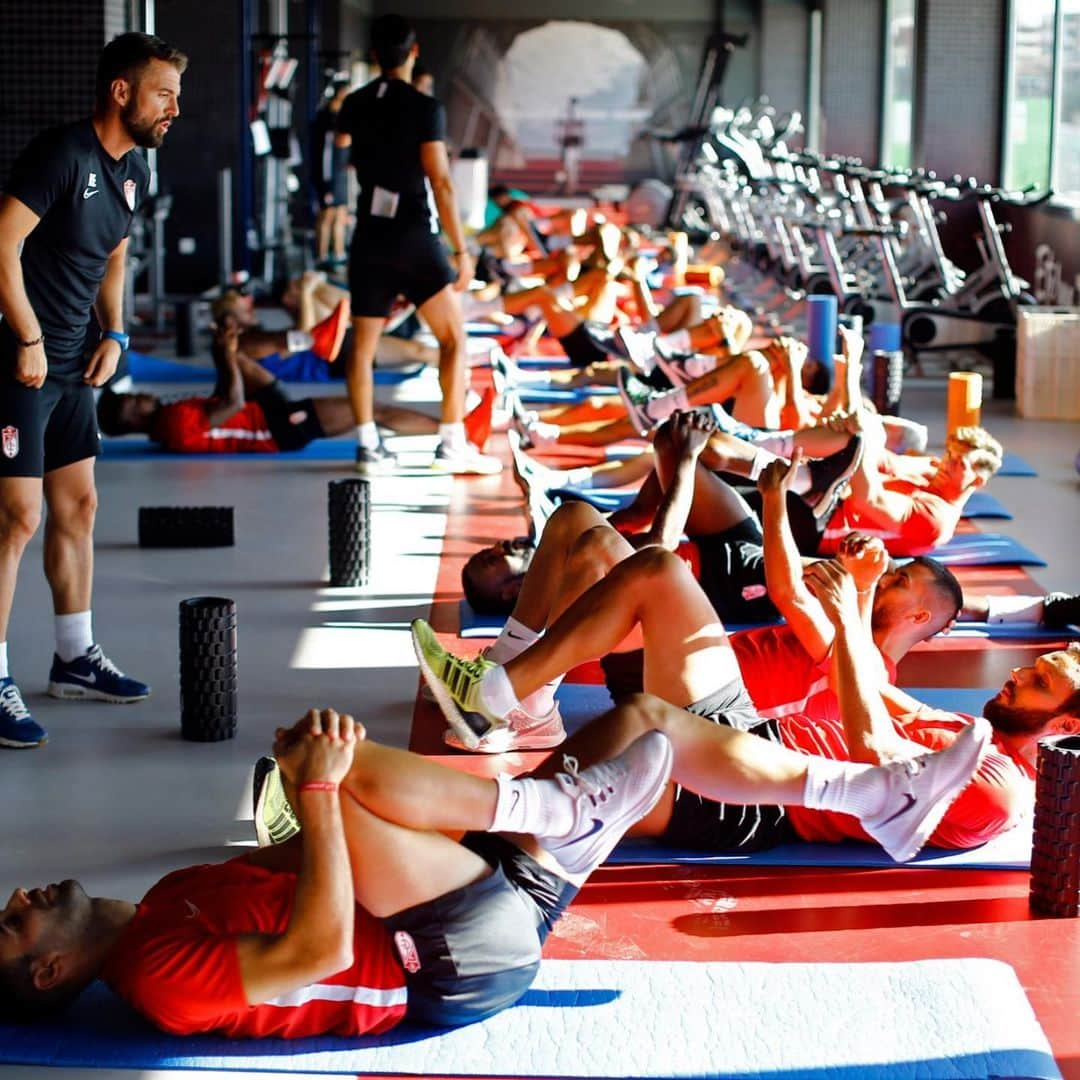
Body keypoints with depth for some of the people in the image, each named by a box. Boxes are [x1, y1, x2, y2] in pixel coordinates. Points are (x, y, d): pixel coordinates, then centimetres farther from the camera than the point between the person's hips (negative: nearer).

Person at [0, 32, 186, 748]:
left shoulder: (133, 172, 11)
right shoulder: (62, 154, -17)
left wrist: (114, 336, 10)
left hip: (72, 366, 9)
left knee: (78, 507, 15)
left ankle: (76, 660, 28)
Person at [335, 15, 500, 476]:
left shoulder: (354, 105, 7)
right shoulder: (425, 109, -9)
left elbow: (341, 149, 28)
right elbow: (440, 182, -15)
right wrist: (461, 249, -13)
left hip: (369, 237, 5)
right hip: (414, 236, -4)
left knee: (362, 344, 9)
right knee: (453, 338, 4)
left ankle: (368, 446, 4)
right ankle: (453, 446, -3)